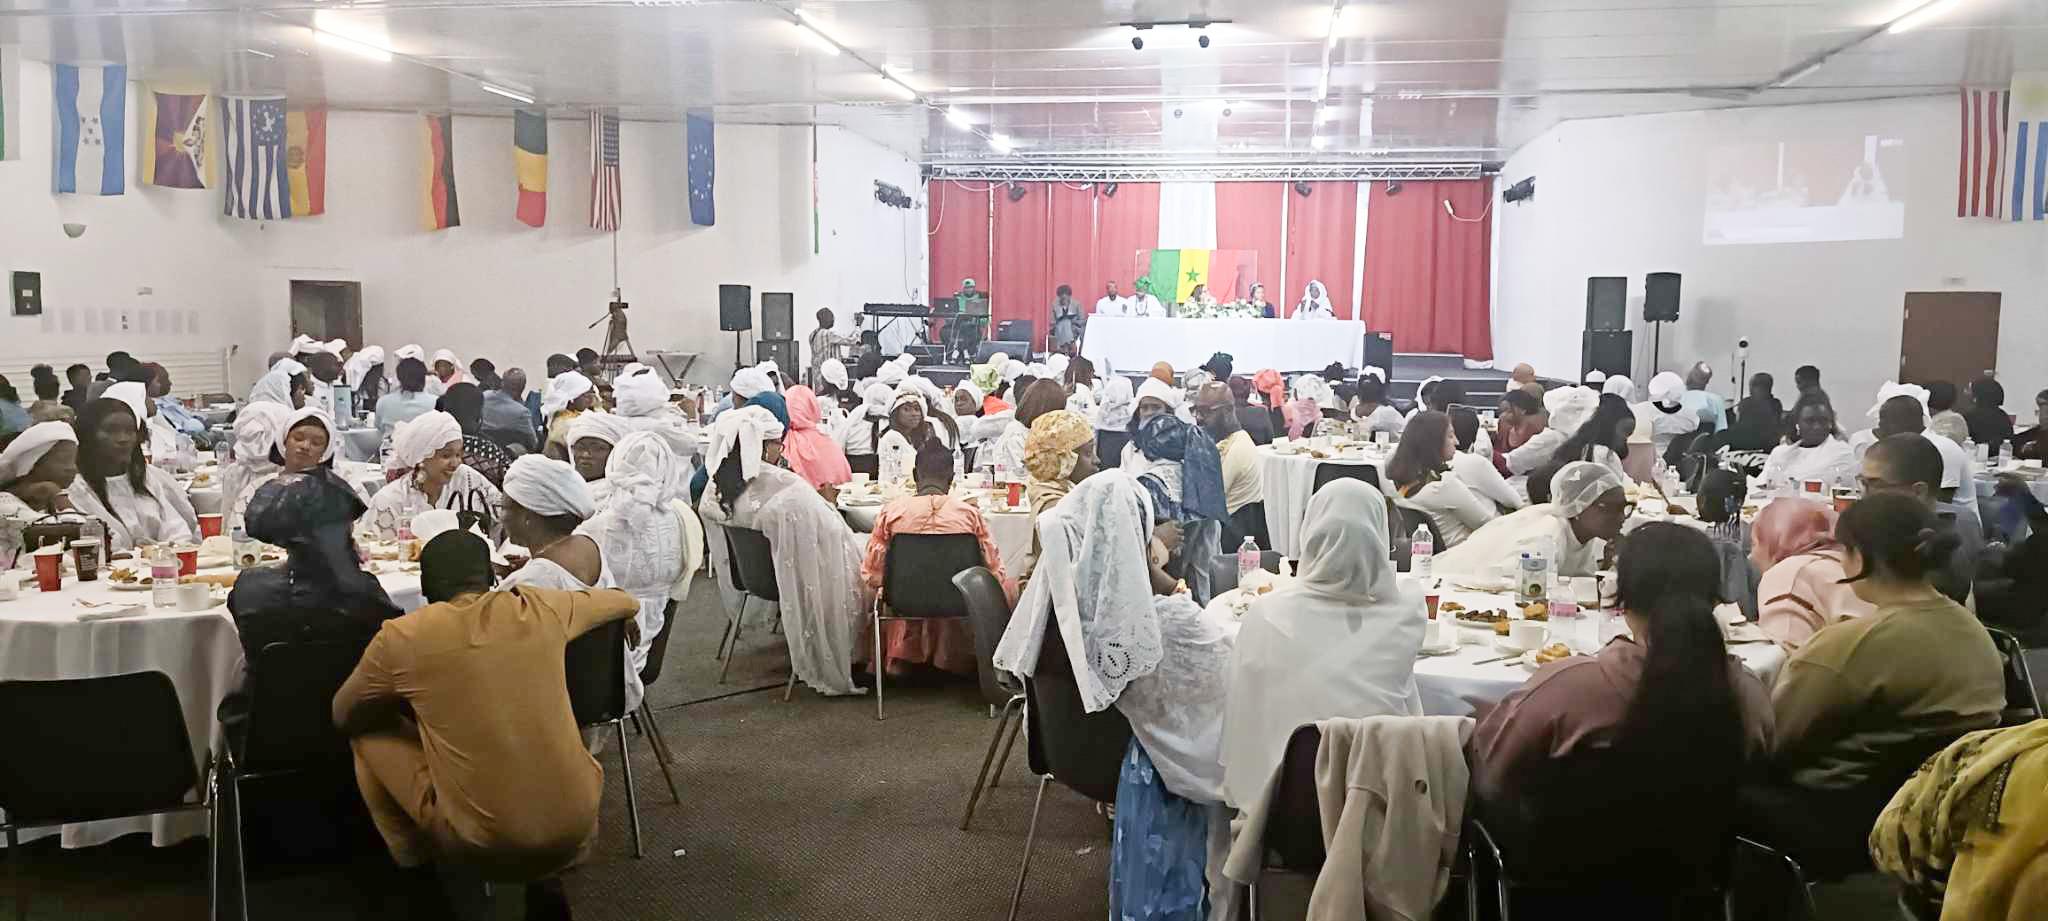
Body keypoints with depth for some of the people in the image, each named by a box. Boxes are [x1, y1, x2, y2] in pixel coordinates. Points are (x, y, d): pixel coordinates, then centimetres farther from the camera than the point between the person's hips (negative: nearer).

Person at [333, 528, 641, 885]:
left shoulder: (401, 637, -5)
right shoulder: (541, 607, 2)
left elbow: (341, 717, 14)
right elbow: (628, 602, 21)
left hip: (480, 847, -3)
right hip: (576, 832, 3)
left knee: (367, 733, 18)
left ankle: (413, 861, 30)